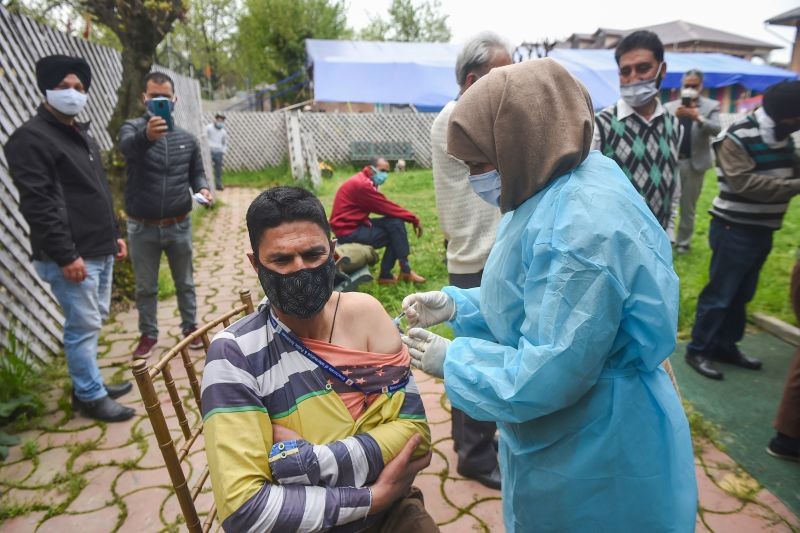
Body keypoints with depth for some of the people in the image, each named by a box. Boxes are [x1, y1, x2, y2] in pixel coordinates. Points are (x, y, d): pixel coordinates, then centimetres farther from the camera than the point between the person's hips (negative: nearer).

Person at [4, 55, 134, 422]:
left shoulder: (82, 134, 18)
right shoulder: (30, 138, -10)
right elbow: (37, 204, -17)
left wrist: (114, 235, 18)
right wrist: (66, 255, -21)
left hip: (100, 251, 9)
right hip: (72, 256, -9)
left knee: (94, 321, 17)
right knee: (83, 326, -2)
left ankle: (88, 384, 31)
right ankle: (91, 396, 12)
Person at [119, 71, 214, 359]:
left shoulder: (187, 138, 3)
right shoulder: (133, 128, -7)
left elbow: (196, 173, 10)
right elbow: (127, 147, -31)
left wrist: (203, 189, -14)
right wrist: (146, 135, -55)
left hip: (179, 225, 2)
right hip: (142, 227, -1)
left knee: (185, 282, 15)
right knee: (145, 287, 12)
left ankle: (190, 327, 33)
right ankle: (148, 334, 29)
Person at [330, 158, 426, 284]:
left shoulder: (364, 182, 12)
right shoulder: (362, 184, -20)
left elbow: (384, 207, 10)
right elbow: (387, 208, -18)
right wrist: (414, 219, -10)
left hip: (355, 225, 10)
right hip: (348, 231, -10)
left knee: (396, 221, -1)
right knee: (396, 227, -13)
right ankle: (405, 271, -1)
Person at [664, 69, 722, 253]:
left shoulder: (711, 106, 3)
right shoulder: (670, 106, 6)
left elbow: (716, 130, -11)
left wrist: (698, 117, -25)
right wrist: (674, 117, -21)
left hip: (694, 163, 0)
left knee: (688, 207, 9)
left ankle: (683, 242, 19)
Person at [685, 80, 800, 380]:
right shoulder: (738, 138, -16)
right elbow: (744, 183, -26)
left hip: (763, 230, 8)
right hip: (735, 229, -8)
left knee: (741, 294, 15)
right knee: (720, 293, -1)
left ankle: (726, 346, 28)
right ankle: (698, 350, 11)